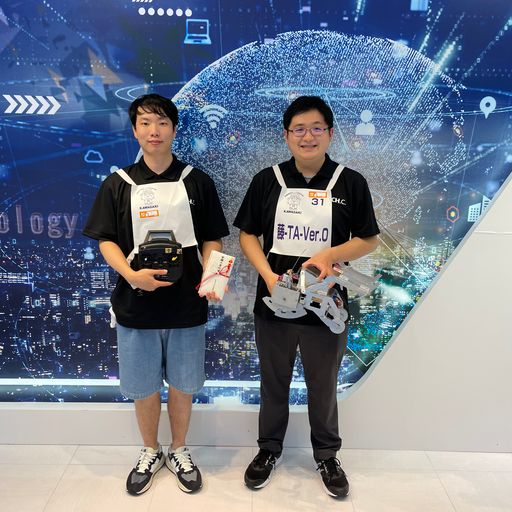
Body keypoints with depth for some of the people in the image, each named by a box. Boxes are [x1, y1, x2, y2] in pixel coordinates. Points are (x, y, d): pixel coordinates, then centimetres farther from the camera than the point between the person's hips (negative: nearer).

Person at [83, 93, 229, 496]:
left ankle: (179, 451, 37)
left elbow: (212, 239, 3)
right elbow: (106, 240, 1)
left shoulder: (197, 181, 1)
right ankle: (150, 452, 38)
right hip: (136, 303, 1)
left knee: (182, 384, 13)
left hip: (186, 304, 0)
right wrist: (131, 274, -17)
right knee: (144, 386, 14)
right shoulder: (118, 184, 2)